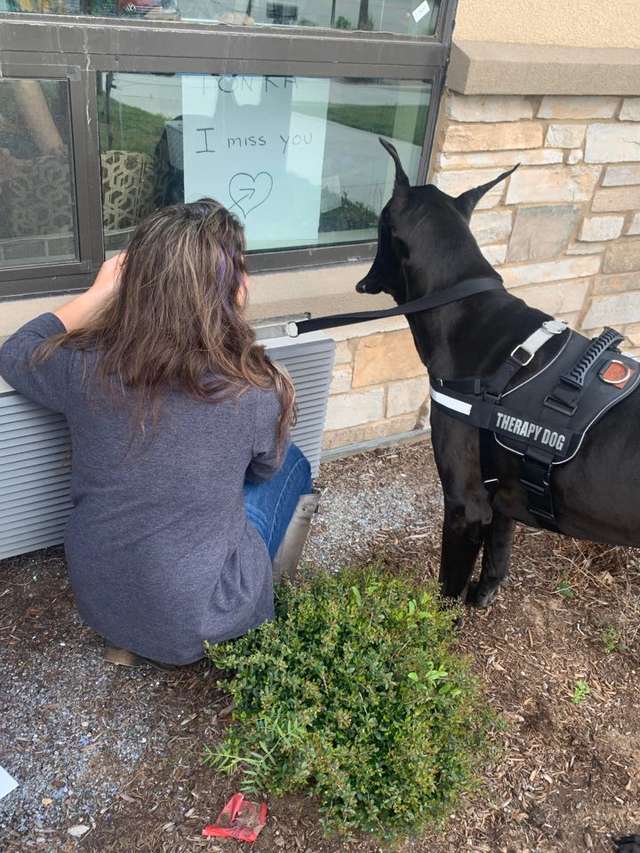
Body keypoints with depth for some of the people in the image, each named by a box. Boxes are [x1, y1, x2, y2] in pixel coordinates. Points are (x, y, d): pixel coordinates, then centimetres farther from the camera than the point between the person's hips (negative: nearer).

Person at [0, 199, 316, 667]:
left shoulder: (86, 365, -19)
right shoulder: (254, 393, -24)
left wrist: (99, 292, 7)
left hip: (97, 599, 4)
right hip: (193, 620, -3)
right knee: (290, 465, 16)